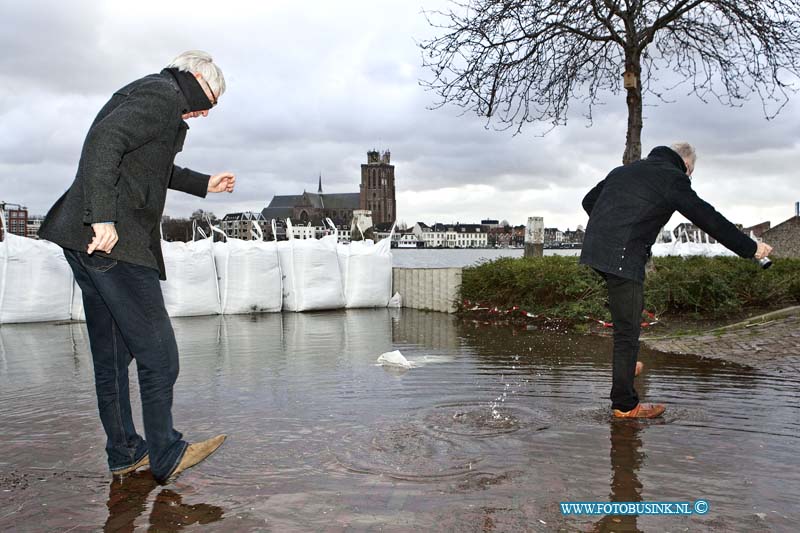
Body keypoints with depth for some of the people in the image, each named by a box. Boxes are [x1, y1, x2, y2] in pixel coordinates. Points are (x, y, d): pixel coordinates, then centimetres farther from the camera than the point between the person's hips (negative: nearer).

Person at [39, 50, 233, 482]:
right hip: (114, 240, -11)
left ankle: (124, 453, 25)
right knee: (157, 351, -2)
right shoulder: (163, 96, -7)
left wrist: (204, 184, 44)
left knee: (111, 353, 14)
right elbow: (104, 140, -23)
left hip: (88, 240, 11)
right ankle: (166, 456, 8)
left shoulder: (146, 95, 25)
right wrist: (103, 216, -29)